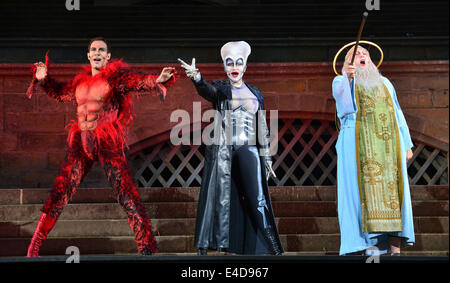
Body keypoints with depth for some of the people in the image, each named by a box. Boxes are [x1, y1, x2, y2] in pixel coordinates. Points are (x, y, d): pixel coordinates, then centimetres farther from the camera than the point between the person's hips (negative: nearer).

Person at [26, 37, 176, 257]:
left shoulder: (115, 75, 2)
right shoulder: (80, 81, 16)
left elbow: (138, 81, -15)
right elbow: (60, 93, 35)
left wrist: (157, 80, -34)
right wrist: (44, 79, 22)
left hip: (107, 143, -4)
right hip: (80, 143, 5)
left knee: (126, 193, -12)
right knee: (59, 193, 4)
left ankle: (146, 246, -10)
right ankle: (34, 247, 11)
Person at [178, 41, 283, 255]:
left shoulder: (255, 94, 15)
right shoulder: (220, 89, 6)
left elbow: (262, 127, 17)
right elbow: (206, 90, -19)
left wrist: (267, 158, 12)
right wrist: (196, 77, -42)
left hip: (248, 149, 2)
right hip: (222, 148, -2)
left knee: (257, 199, -4)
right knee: (218, 195, -5)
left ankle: (272, 248, 0)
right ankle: (204, 247, -3)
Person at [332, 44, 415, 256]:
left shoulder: (384, 83, 27)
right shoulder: (344, 82, 15)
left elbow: (398, 114, 25)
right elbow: (339, 92, -11)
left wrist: (407, 144, 15)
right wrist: (347, 75, -34)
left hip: (388, 143, 3)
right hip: (360, 142, -3)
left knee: (393, 189, -8)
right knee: (366, 189, -14)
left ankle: (395, 248, -13)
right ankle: (371, 246, -20)